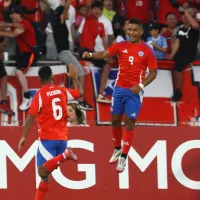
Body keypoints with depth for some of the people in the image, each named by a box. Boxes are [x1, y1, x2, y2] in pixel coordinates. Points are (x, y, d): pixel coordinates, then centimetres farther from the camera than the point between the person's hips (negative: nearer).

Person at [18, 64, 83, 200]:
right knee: (46, 173, 11)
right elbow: (80, 93, 25)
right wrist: (74, 78, 37)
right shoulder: (62, 91, 7)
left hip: (48, 138, -6)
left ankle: (64, 155, -30)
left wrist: (24, 137, -12)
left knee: (43, 171, -16)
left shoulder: (40, 94, -7)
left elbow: (31, 117, -14)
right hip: (62, 137, 6)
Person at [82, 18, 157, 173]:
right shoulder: (121, 46, 2)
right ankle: (117, 149, 32)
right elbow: (104, 54, -10)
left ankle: (123, 158, -1)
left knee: (130, 123, -5)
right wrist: (90, 55, -31)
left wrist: (141, 86, -16)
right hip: (119, 89, 4)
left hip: (134, 92, -4)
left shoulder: (147, 50, -5)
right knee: (115, 120, 11)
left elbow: (153, 73, -2)